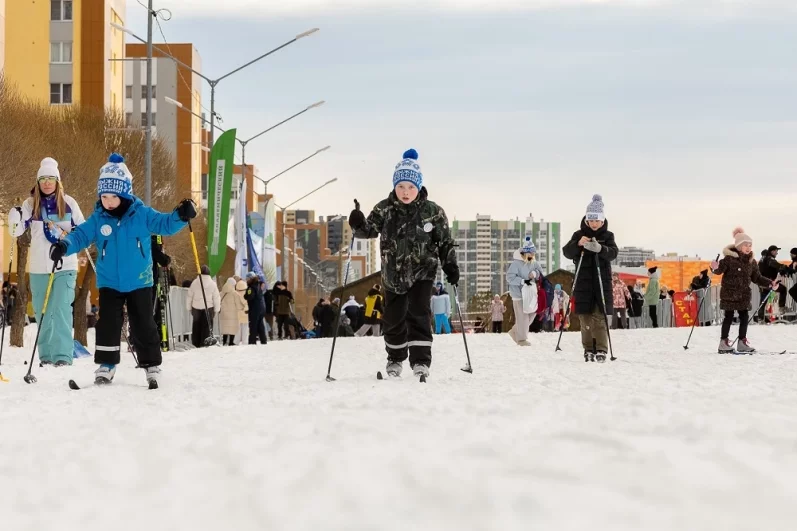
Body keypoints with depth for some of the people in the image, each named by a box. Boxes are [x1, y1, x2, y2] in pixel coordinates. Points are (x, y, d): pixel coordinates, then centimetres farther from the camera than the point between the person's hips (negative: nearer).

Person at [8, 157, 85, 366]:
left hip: (65, 266, -2)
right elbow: (16, 231, -3)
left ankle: (63, 355, -12)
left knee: (61, 309, -13)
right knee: (42, 312, 8)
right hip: (39, 268, 2)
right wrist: (14, 219, -25)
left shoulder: (68, 203, 1)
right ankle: (46, 355, 18)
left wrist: (68, 236, -12)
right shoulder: (30, 204, 4)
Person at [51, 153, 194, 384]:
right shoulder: (97, 219, -3)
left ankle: (152, 365, 14)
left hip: (139, 282, -1)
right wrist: (64, 246, -26)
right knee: (107, 324, -1)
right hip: (109, 283, 1)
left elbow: (165, 224, -6)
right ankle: (106, 365, 7)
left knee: (143, 326, 5)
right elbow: (80, 236, -7)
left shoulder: (141, 214, -6)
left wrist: (181, 216, -26)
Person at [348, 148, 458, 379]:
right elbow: (370, 229, -8)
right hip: (393, 275, 3)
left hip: (421, 273, -2)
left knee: (418, 314, -15)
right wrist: (359, 224, -30)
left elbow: (445, 242, -1)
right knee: (393, 318, 12)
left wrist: (450, 266, -8)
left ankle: (420, 360, -13)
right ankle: (395, 358, 33)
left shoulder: (433, 212, -7)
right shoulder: (384, 209, -4)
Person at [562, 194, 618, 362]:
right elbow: (567, 253, -3)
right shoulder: (579, 235, 5)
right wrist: (578, 244, -23)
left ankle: (601, 349, -9)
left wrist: (600, 248, -31)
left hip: (602, 281, -1)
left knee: (599, 316, -9)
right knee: (585, 317, 1)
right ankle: (588, 348, 9)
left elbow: (613, 253, -11)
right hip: (583, 281, 1)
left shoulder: (607, 236, 4)